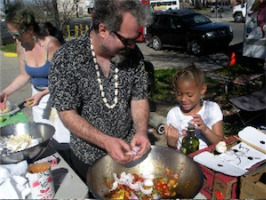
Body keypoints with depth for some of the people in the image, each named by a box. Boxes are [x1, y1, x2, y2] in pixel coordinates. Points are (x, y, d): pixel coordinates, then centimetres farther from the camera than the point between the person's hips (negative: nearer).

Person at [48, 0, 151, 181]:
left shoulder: (133, 54, -11)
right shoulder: (66, 59, -21)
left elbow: (139, 98, -4)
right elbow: (68, 114, -19)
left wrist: (142, 131, -22)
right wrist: (106, 141, -30)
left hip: (129, 150, 3)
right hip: (89, 158, -2)